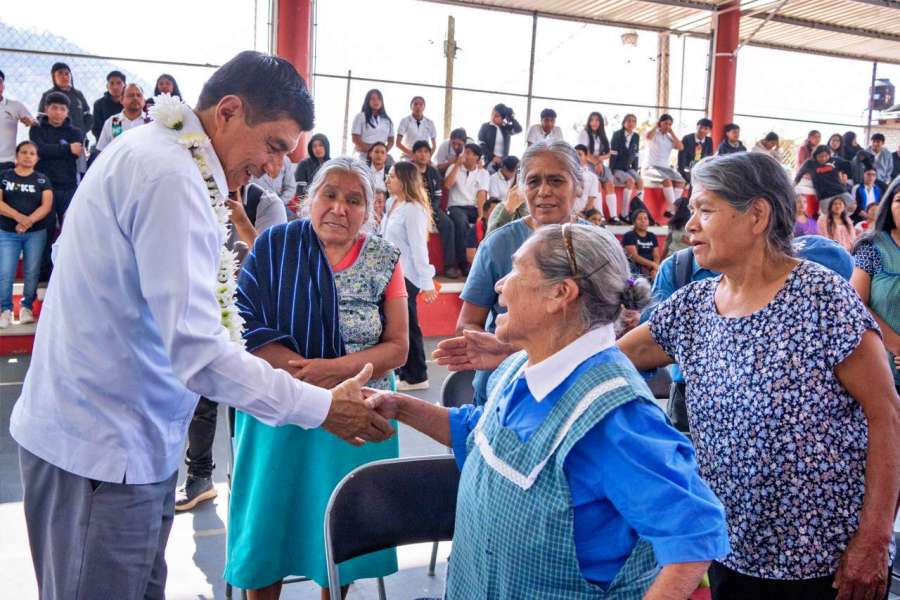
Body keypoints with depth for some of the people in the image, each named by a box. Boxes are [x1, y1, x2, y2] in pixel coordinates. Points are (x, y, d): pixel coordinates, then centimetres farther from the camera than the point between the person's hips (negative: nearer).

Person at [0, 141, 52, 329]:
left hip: (36, 233, 0)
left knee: (31, 273, 1)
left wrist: (29, 220, -21)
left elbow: (47, 205, -5)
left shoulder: (42, 179, 5)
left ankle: (27, 307, 14)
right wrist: (18, 217, -22)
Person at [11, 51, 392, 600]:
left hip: (127, 436, 10)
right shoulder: (169, 174, -22)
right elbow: (197, 348, -28)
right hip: (104, 447, -10)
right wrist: (322, 407, -23)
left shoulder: (153, 152, 11)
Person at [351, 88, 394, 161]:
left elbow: (391, 140, 16)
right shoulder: (360, 117, 6)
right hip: (364, 157, -3)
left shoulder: (387, 120, 17)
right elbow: (355, 138, -3)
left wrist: (384, 151, -5)